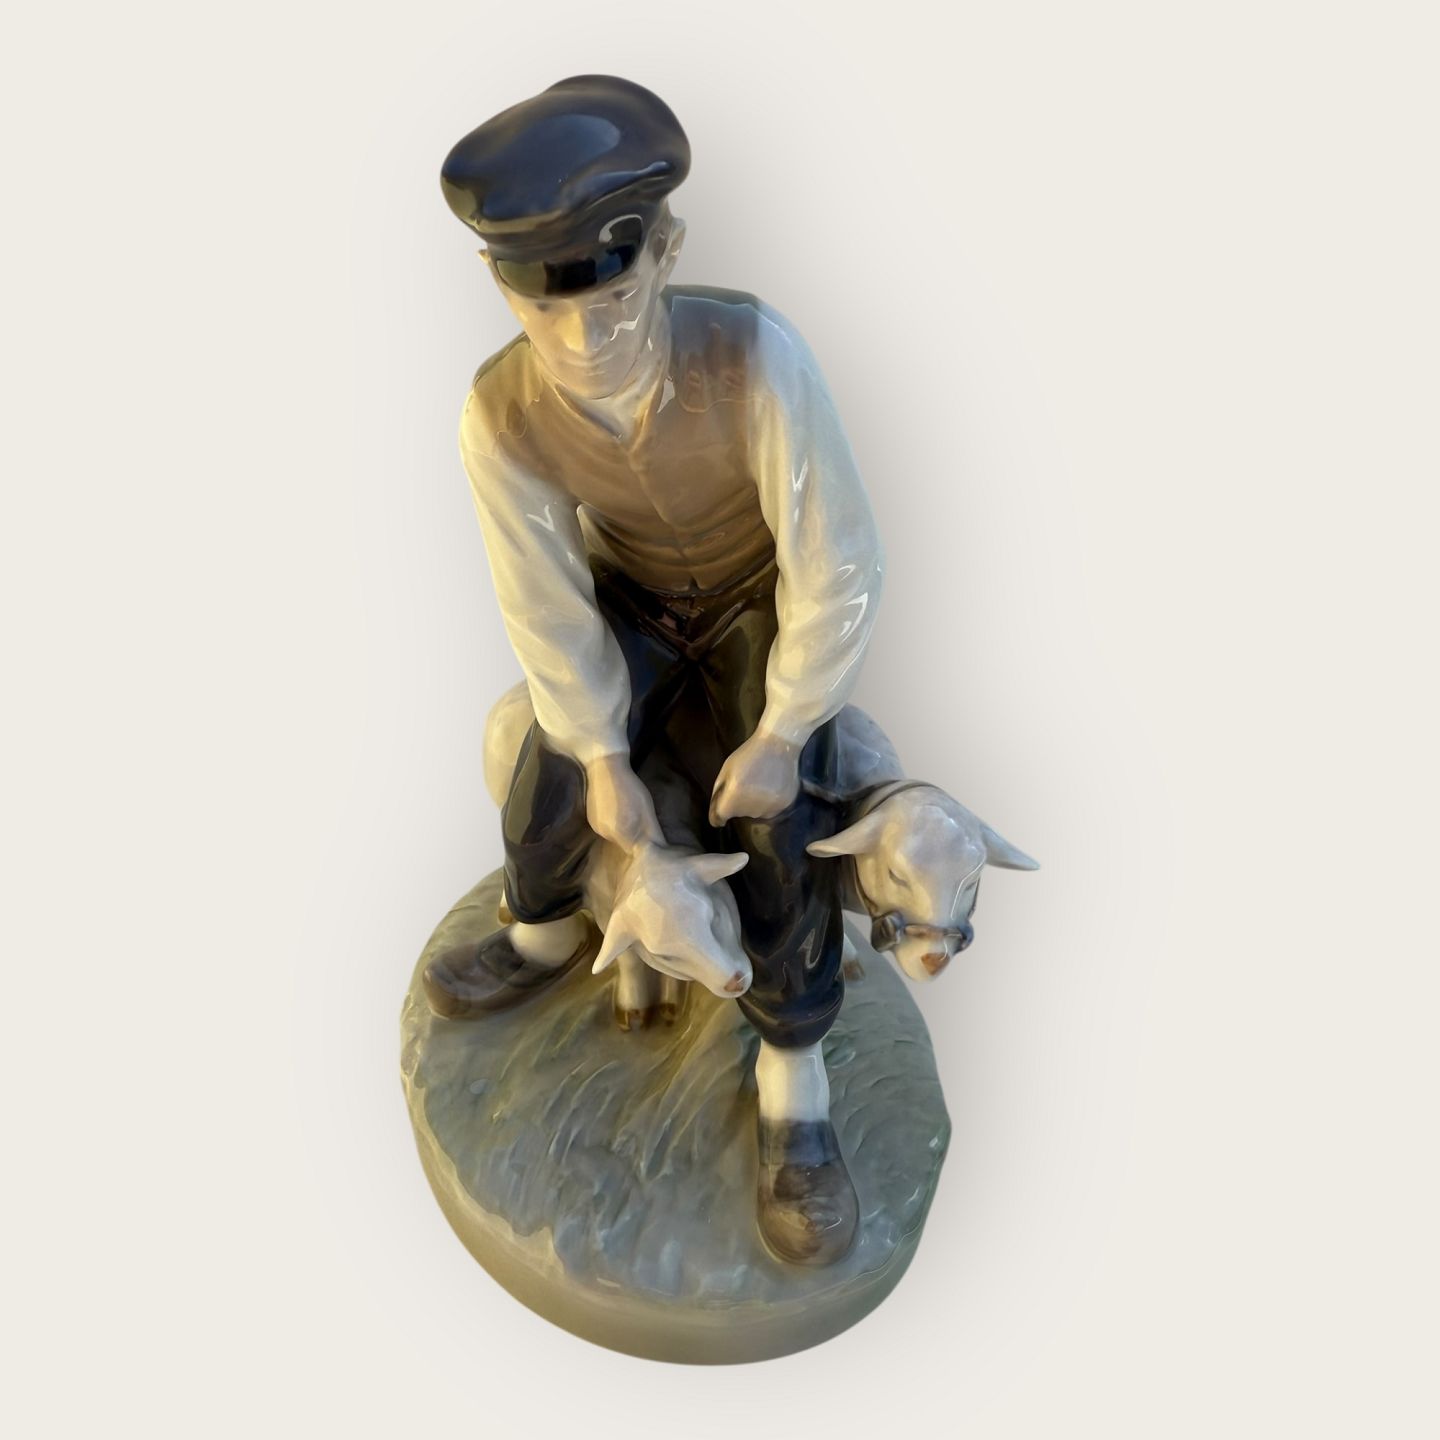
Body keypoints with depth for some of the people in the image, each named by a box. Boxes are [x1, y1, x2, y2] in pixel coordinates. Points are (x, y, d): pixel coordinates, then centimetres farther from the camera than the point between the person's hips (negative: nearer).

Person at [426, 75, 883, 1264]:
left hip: (763, 602, -2)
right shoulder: (502, 417, -29)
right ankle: (548, 938, 32)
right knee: (550, 791, -4)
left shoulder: (754, 355, -39)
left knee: (776, 828, -14)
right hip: (631, 597, 3)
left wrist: (781, 733, -22)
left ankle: (794, 1097, 4)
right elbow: (547, 605, -16)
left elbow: (837, 571, -29)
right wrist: (604, 756, -11)